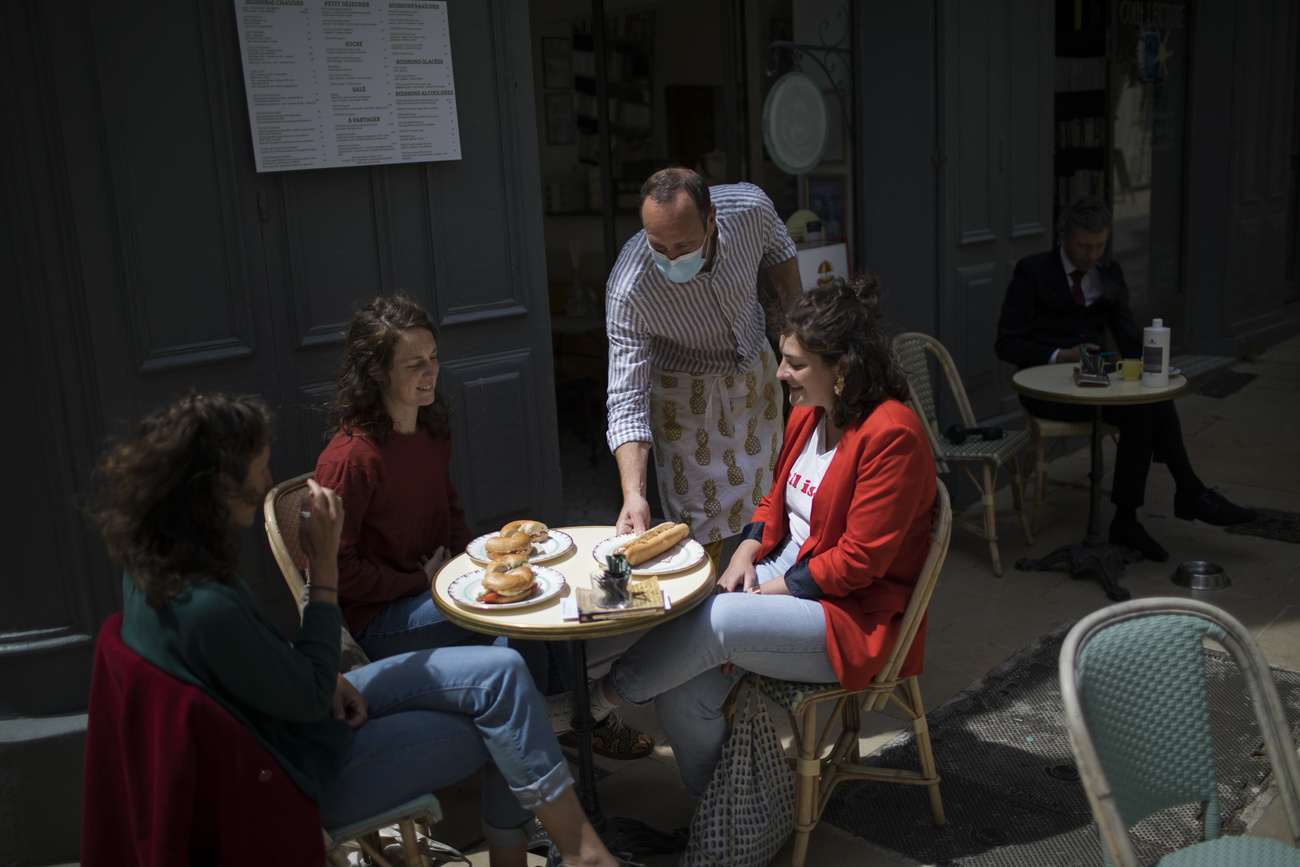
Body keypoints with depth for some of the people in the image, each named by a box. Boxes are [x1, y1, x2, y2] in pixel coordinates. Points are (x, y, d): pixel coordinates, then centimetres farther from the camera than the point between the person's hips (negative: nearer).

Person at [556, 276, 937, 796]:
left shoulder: (891, 435, -20)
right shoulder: (808, 415, 7)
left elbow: (858, 560, -20)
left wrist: (770, 590, -15)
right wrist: (746, 555, 0)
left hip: (855, 614, -8)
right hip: (789, 571, 8)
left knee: (714, 622, -29)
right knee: (682, 690, -13)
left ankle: (601, 697, -4)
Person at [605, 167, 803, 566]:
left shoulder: (751, 208, -27)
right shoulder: (628, 292, -37)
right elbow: (627, 399, -34)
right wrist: (633, 494, -45)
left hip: (756, 369, 4)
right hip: (686, 393, -4)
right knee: (703, 530, -4)